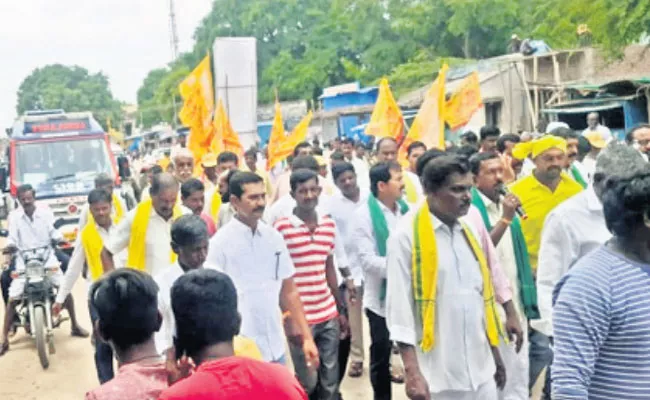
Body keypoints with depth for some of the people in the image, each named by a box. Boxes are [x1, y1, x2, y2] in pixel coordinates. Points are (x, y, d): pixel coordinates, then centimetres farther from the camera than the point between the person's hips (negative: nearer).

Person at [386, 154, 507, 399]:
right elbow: (399, 305, -12)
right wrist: (413, 373, -17)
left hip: (481, 370, 5)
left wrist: (496, 355, 16)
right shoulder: (407, 235, -10)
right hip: (437, 376, -5)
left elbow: (484, 295, 15)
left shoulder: (469, 230, 9)